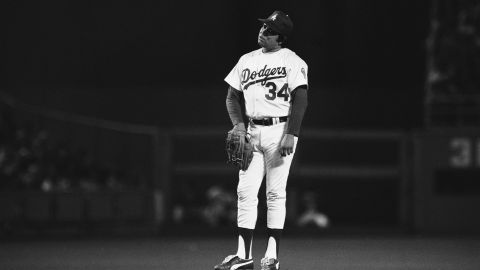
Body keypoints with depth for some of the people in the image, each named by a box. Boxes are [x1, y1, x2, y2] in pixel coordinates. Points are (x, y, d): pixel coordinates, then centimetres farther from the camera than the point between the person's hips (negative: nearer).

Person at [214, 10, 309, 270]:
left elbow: (300, 99, -10)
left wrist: (291, 134, -18)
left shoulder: (292, 61, -4)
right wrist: (239, 124, 0)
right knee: (245, 191, 0)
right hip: (252, 132, 5)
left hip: (279, 130, -5)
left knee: (275, 194, -4)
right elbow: (233, 96, 17)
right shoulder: (247, 60, 14)